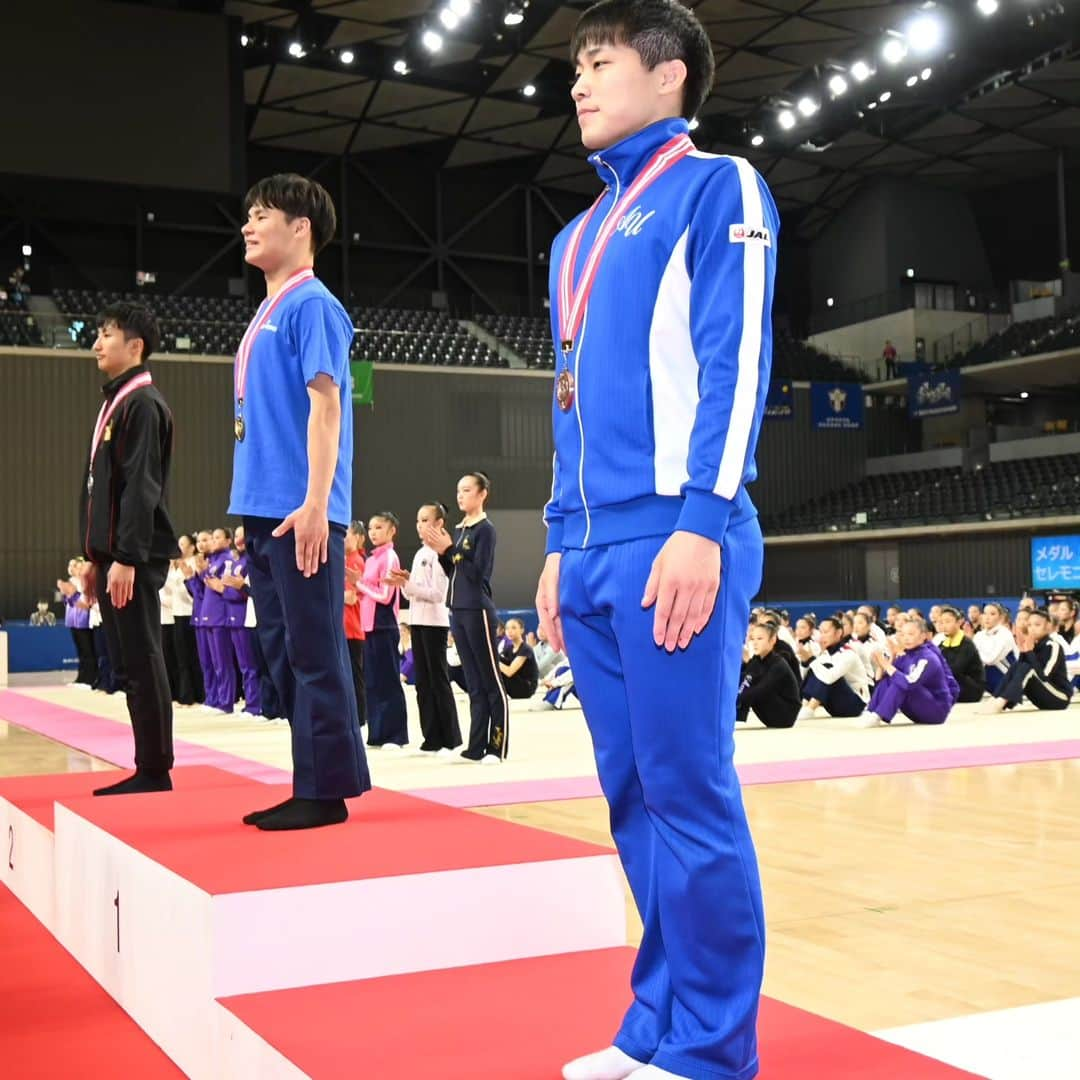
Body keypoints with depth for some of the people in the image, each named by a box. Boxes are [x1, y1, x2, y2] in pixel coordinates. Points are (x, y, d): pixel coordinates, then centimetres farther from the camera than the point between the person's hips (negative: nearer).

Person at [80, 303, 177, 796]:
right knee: (127, 666, 10)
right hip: (114, 554, 10)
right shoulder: (116, 402, 18)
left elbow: (141, 488, -18)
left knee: (142, 663, -6)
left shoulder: (143, 403, -11)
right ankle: (147, 769, 16)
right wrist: (98, 555, 19)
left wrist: (127, 558, -21)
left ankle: (156, 772, 0)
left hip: (134, 557, -10)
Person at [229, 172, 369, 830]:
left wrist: (315, 504, -22)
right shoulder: (267, 314, 20)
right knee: (284, 656, 10)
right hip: (262, 512, 9)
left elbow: (325, 404, -14)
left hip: (299, 514, -9)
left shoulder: (312, 304, -6)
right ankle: (311, 786, 17)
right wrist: (254, 515, 18)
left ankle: (327, 791, 1)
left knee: (315, 654, -5)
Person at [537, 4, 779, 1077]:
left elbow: (735, 362, -9)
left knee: (690, 795, -5)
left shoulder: (717, 187, 2)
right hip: (593, 555, 8)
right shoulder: (578, 237, 23)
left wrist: (701, 524, -17)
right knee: (634, 797, 9)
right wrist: (560, 544, 17)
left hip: (674, 543, -7)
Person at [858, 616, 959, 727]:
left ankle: (877, 717, -32)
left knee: (901, 683, -28)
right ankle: (870, 713, -22)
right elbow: (881, 679, 1)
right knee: (886, 679, -9)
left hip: (937, 710, -7)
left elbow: (910, 683, -36)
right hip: (920, 712, 7)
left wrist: (887, 665, -31)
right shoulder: (905, 657, 3)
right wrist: (881, 667, -19)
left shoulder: (928, 658, -20)